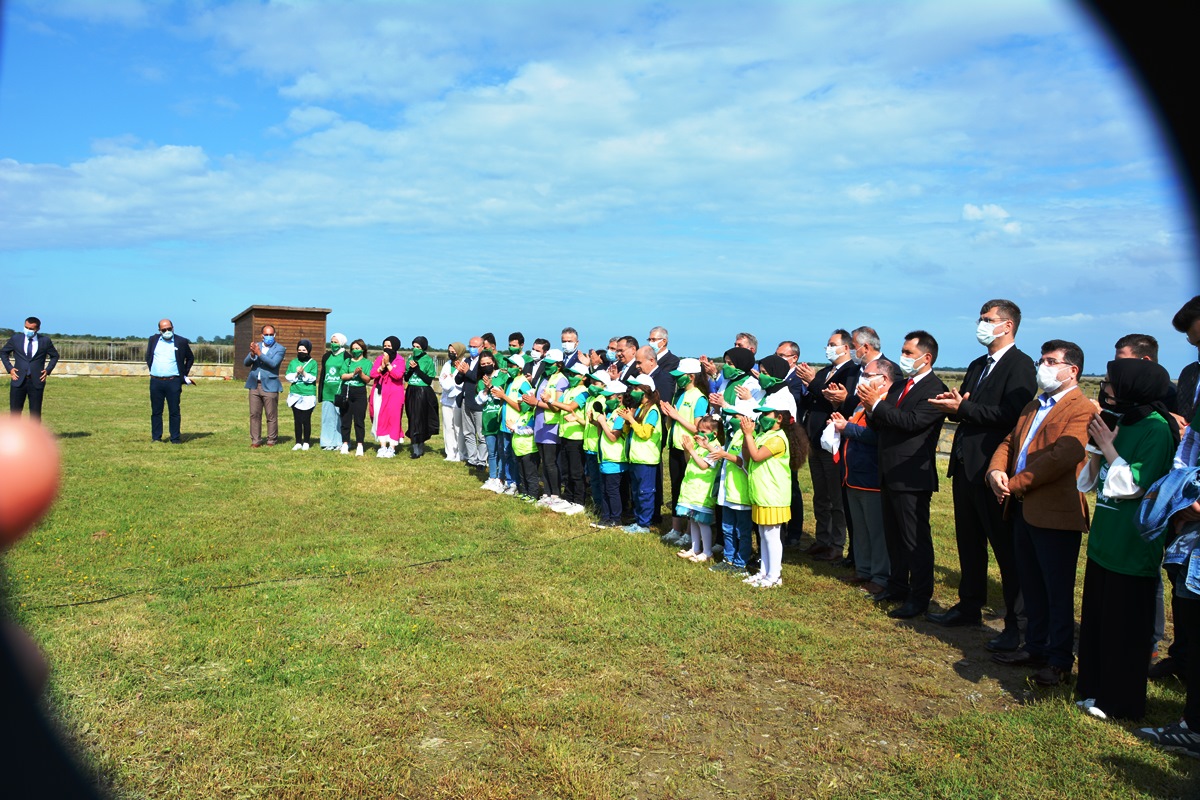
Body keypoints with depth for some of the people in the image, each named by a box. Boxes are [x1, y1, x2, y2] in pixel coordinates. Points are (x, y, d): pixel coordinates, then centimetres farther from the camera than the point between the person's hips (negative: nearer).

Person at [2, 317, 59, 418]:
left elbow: (55, 356, 13)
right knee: (15, 411, 4)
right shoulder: (16, 338, 3)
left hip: (36, 382, -1)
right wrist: (9, 368, 3)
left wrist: (48, 370, 0)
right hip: (19, 380, 1)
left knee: (35, 413, 5)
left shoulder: (45, 340, 1)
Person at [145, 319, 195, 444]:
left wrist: (184, 374, 10)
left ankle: (175, 438, 6)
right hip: (155, 382, 2)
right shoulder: (153, 340, 10)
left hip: (173, 382, -2)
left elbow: (190, 358, 13)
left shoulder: (181, 342, 3)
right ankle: (156, 438, 13)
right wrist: (152, 370, 9)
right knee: (156, 411, 6)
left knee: (174, 412, 0)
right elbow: (148, 357, 20)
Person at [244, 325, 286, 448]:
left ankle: (271, 441, 9)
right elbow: (246, 363, 3)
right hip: (255, 385, 4)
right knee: (254, 415, 6)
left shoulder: (280, 349, -1)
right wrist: (252, 354, -17)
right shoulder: (256, 346, 11)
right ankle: (255, 441, 12)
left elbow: (273, 363, -17)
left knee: (271, 416, 1)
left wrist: (259, 353, -23)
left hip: (269, 386, -4)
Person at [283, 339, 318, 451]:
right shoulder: (293, 362, 10)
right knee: (297, 420, 6)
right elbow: (288, 376, 3)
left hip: (308, 396, -3)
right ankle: (298, 442, 13)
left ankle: (306, 442, 10)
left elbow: (312, 378, -9)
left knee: (306, 420, -1)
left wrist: (303, 373, -23)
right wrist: (296, 374, -13)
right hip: (295, 395, 3)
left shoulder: (313, 363, 0)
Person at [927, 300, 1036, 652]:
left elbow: (1010, 415, -22)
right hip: (966, 465, 9)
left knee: (1006, 548, -1)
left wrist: (963, 408, -20)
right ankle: (970, 606, 30)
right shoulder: (977, 366, 18)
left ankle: (1015, 623, 8)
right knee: (969, 543, 17)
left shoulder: (1020, 365, -10)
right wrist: (953, 404, -4)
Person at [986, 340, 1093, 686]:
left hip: (1056, 513, -8)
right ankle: (1035, 647, 30)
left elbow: (1061, 456, -23)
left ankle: (1060, 660, 17)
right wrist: (996, 471, -6)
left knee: (1058, 591, 4)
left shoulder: (1082, 409, -11)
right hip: (1024, 510, 8)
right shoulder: (1033, 406, 18)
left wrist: (1015, 485, -19)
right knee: (1031, 587, 18)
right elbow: (1009, 443, 15)